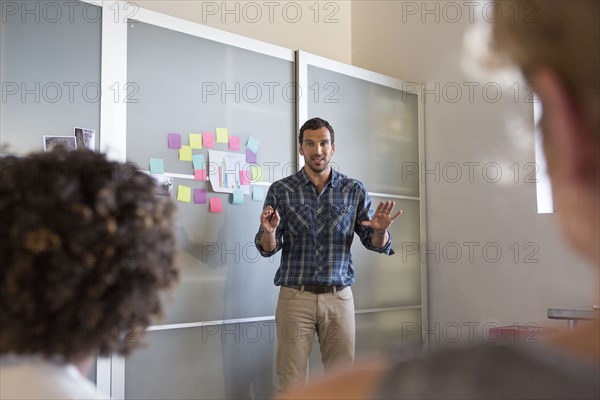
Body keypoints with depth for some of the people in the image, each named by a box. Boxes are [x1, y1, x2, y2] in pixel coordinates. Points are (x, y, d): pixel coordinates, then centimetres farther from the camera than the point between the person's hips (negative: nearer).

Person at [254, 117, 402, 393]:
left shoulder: (354, 190, 4)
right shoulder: (281, 190, 2)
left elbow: (376, 244, 7)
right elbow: (267, 249, 1)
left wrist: (380, 229, -16)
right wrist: (269, 232, -21)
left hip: (339, 298, 1)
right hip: (295, 297, -1)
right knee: (291, 381, 2)